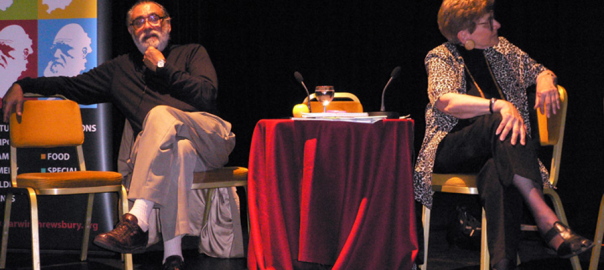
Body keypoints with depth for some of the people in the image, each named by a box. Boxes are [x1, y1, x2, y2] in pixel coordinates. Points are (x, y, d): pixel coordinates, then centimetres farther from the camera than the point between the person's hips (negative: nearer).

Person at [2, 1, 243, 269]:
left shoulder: (192, 53, 21)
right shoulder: (120, 69, 29)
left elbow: (206, 95, 3)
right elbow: (72, 86, 31)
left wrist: (163, 67, 6)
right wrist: (21, 85, 20)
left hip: (210, 139, -1)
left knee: (161, 114, -35)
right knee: (179, 148, -39)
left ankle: (136, 222, -49)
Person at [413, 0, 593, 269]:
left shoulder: (500, 49, 17)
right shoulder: (440, 58, 1)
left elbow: (538, 71, 25)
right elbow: (445, 102, -17)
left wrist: (545, 80, -2)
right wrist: (500, 105, -31)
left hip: (497, 151, 3)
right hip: (450, 150, -3)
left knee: (497, 174, -37)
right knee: (499, 122, -36)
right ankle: (546, 219, -45)